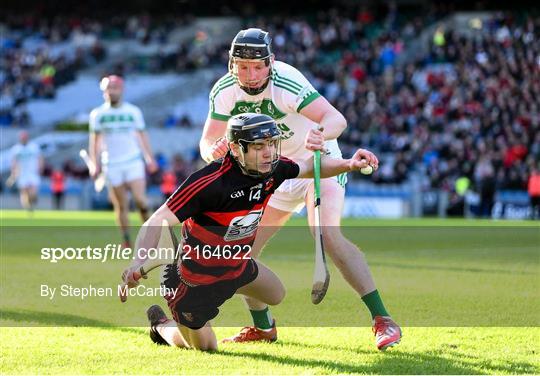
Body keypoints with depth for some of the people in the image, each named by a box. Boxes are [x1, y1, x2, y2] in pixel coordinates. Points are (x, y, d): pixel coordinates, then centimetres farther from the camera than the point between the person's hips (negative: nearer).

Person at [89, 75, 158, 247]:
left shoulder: (133, 111, 4)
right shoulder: (98, 114, 4)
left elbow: (142, 136, 10)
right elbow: (95, 140, 8)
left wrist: (150, 159, 6)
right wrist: (95, 164, 2)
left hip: (134, 162, 0)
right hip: (111, 165, 1)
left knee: (140, 199, -14)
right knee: (121, 205, 1)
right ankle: (127, 241, 7)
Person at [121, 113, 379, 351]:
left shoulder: (273, 170, -17)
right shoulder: (209, 182, -38)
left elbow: (310, 168, 5)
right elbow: (156, 222, -41)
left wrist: (349, 165, -12)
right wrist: (140, 262, -59)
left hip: (238, 265, 7)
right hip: (193, 279, -7)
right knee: (205, 348, 11)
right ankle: (161, 325, 40)